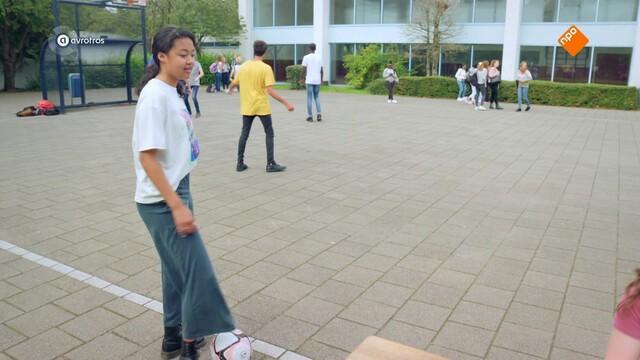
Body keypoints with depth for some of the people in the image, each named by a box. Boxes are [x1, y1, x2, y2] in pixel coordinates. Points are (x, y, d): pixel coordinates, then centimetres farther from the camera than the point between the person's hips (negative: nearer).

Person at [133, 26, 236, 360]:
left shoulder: (171, 92, 10)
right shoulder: (155, 96, -18)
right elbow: (147, 156, -22)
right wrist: (177, 206, -25)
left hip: (176, 192, 9)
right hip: (162, 201, -9)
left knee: (177, 268, 16)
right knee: (199, 270, -4)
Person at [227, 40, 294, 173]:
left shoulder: (244, 66, 3)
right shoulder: (266, 68, -12)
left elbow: (234, 83, 15)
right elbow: (270, 91, -19)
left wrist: (230, 90, 38)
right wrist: (286, 103, -17)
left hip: (247, 107, 5)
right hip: (261, 106, -5)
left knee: (244, 134, 12)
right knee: (269, 133, 6)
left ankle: (240, 163, 15)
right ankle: (271, 164, 5)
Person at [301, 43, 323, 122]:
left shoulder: (306, 57, -4)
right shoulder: (319, 57, 7)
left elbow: (304, 69, -6)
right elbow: (321, 70, 9)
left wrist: (303, 79, 4)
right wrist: (321, 80, 18)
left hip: (309, 81, -3)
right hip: (317, 81, 3)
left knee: (309, 98, 2)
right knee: (317, 97, 15)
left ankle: (310, 116, 4)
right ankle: (319, 114, 0)